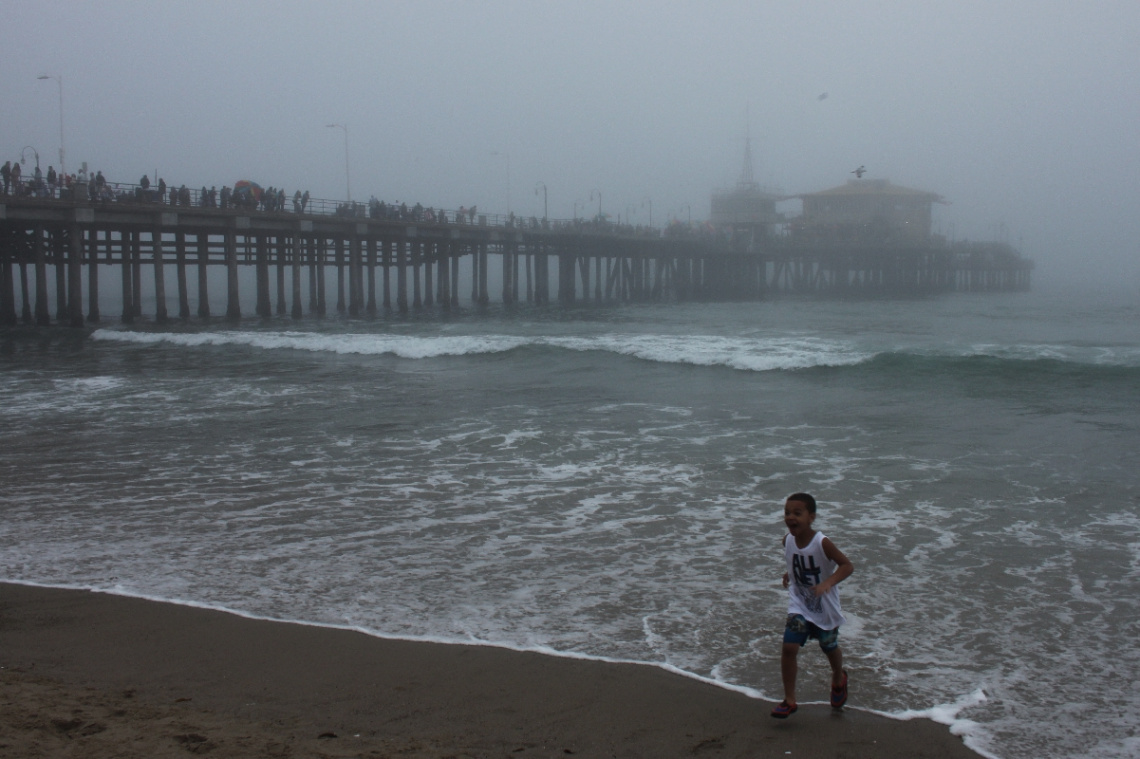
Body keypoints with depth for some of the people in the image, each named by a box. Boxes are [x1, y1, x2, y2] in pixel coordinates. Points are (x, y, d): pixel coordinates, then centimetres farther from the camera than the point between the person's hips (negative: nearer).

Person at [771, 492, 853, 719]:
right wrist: (791, 573, 2)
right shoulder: (788, 540, -9)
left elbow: (847, 566, -27)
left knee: (829, 648, 19)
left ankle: (839, 679, 52)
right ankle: (789, 700, -1)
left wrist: (827, 583, -39)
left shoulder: (821, 543, -25)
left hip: (825, 607, -3)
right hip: (799, 605, 3)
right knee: (789, 648, -12)